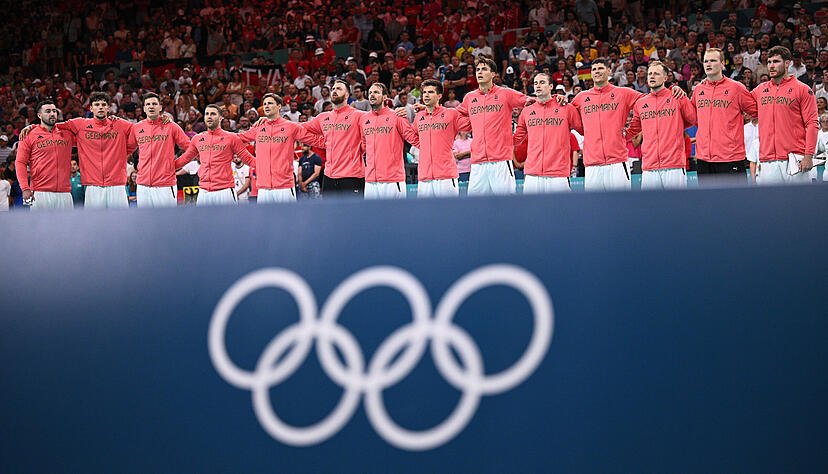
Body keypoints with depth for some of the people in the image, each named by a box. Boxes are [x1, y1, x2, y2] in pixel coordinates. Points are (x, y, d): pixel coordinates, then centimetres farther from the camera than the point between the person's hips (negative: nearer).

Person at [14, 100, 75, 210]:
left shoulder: (67, 133, 14)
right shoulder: (29, 136, 4)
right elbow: (20, 163, 1)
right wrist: (25, 188, -11)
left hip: (64, 193, 4)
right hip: (41, 193, -4)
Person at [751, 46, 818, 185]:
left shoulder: (802, 89, 1)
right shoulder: (760, 90, 14)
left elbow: (812, 124, -4)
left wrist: (809, 155, -12)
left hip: (795, 158, -4)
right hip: (768, 161, 4)